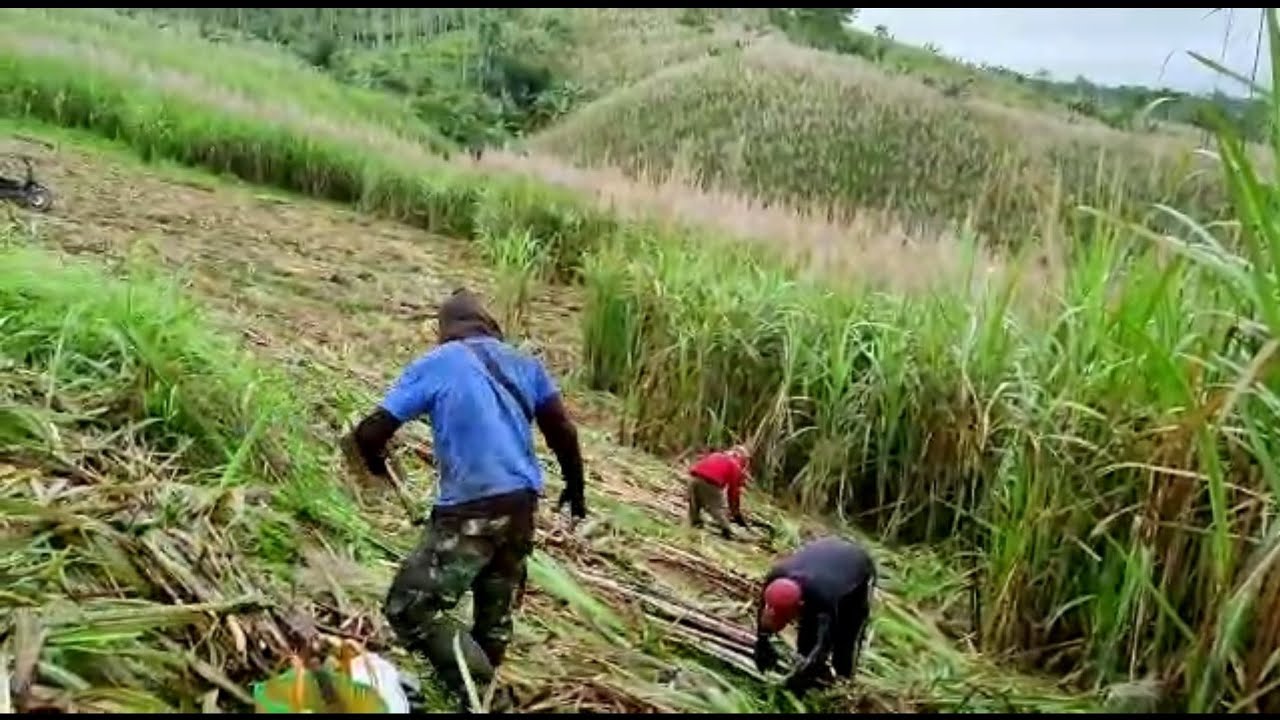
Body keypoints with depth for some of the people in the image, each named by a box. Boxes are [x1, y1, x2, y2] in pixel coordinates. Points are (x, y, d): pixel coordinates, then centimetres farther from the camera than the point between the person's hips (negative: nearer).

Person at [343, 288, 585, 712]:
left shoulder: (435, 364, 1)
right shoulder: (525, 364, 13)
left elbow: (369, 434, -1)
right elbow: (563, 433, 12)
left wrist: (377, 464, 21)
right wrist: (575, 488, 27)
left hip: (470, 511, -6)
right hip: (522, 505, 6)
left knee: (409, 609, -2)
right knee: (495, 614, 18)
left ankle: (478, 697, -10)